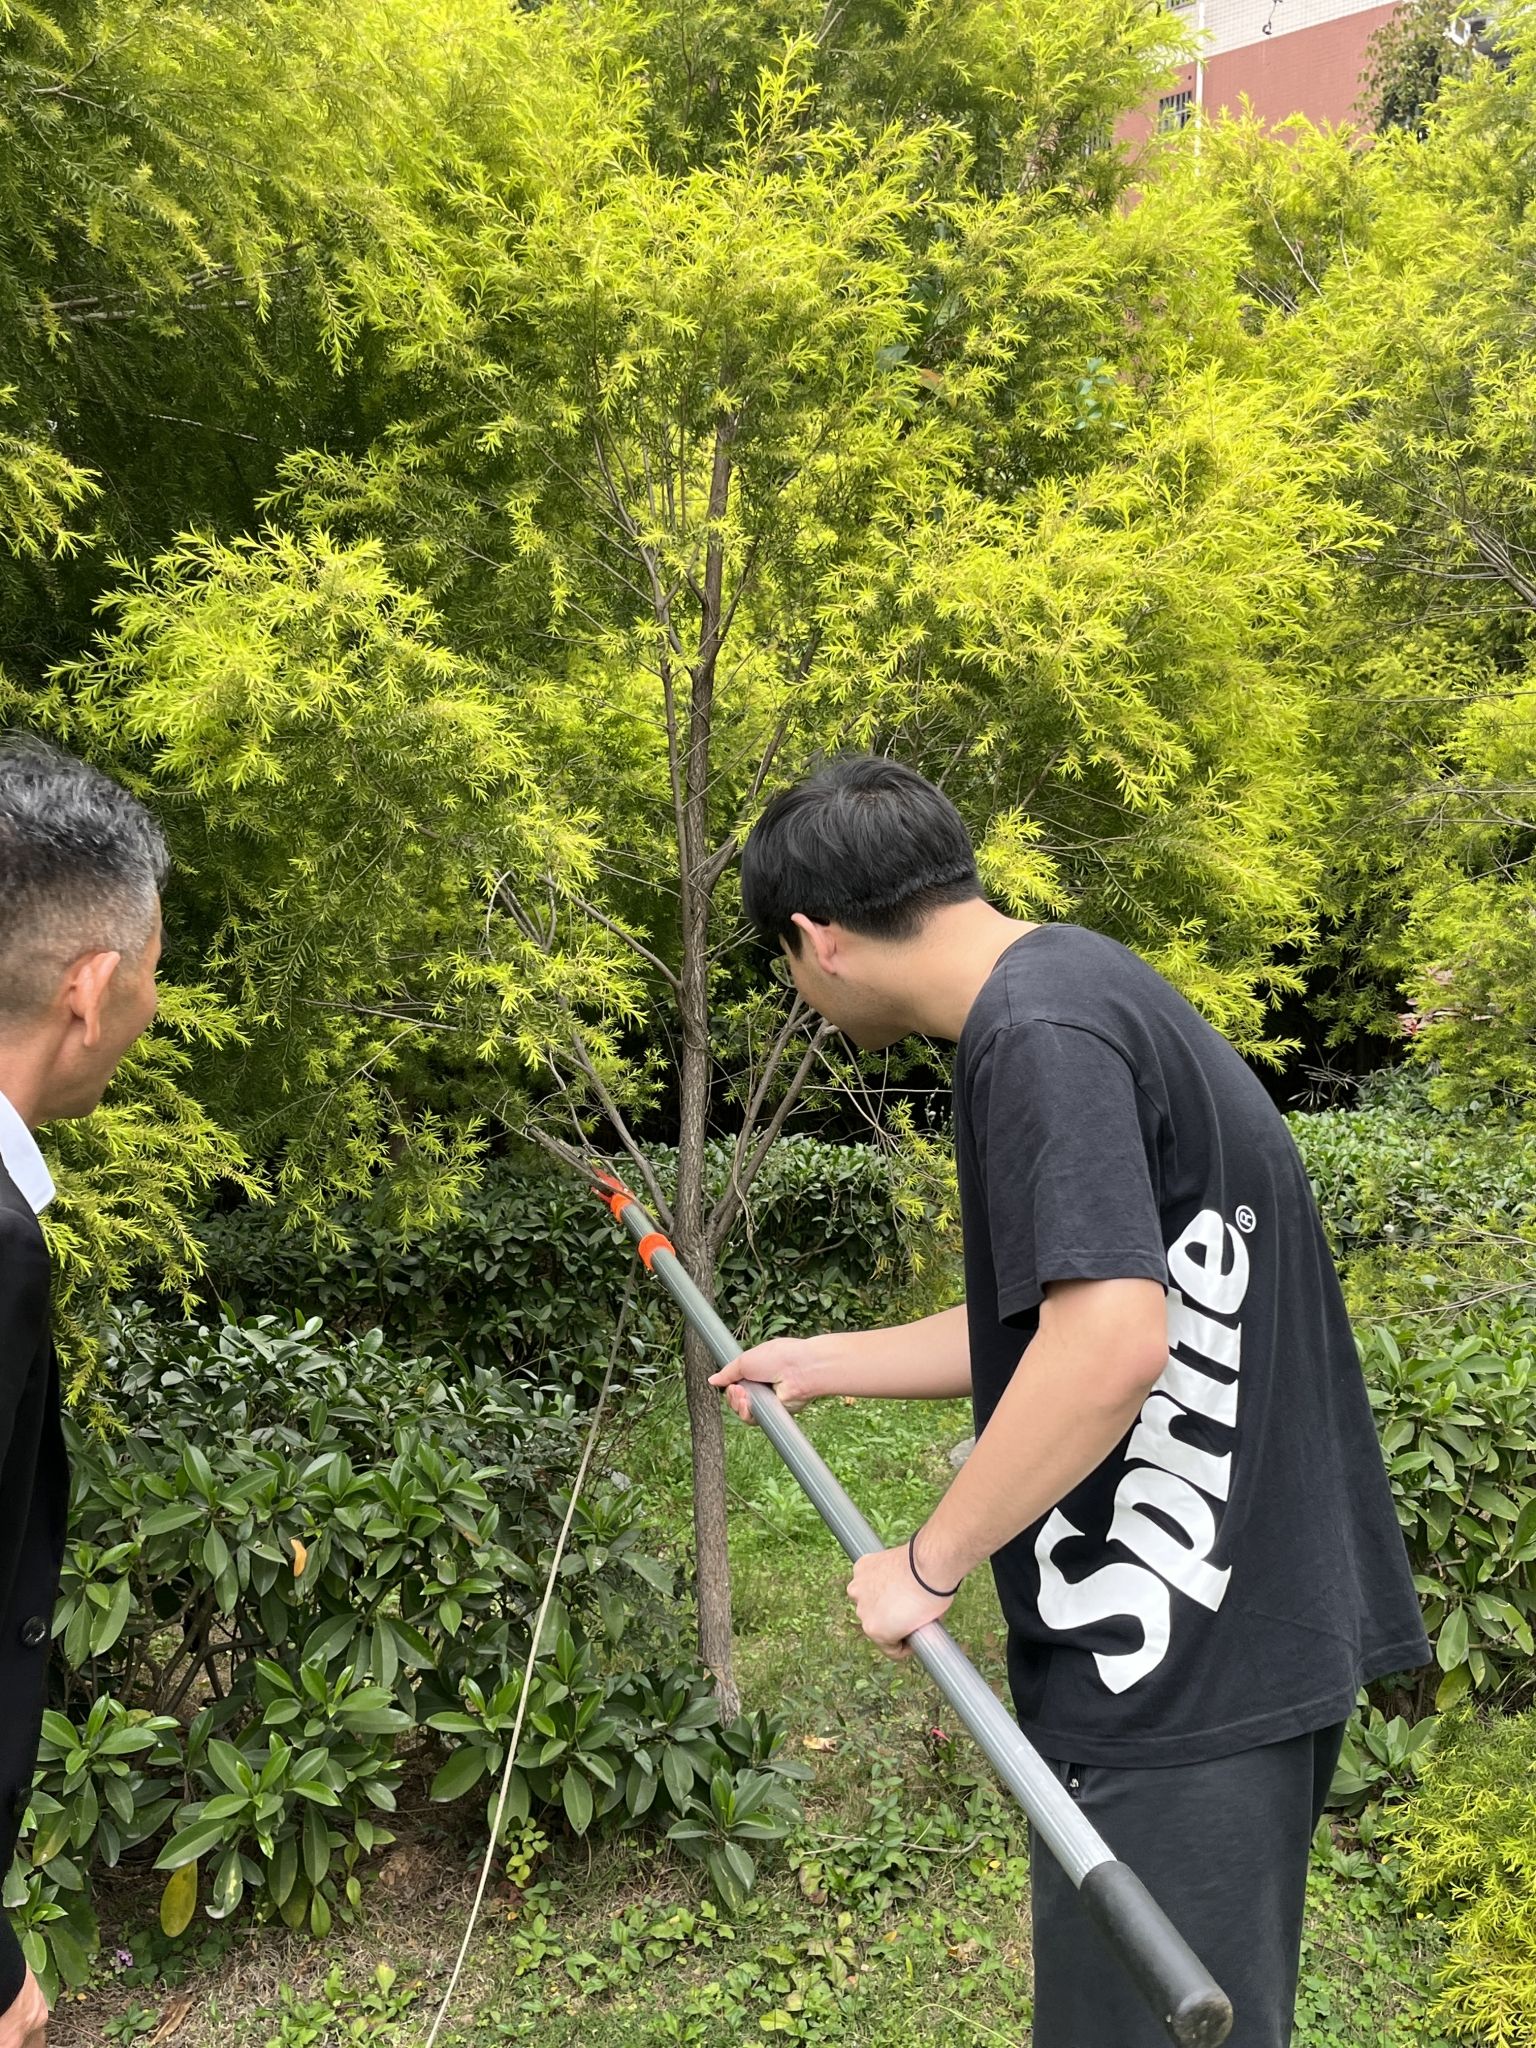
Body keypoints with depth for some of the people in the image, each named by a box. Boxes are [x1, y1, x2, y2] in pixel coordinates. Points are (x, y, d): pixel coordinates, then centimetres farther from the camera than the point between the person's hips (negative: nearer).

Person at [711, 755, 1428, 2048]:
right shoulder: (1084, 988, 12)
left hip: (1177, 1681, -10)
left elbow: (1111, 1344, -28)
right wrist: (826, 1364, 25)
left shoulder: (1040, 1032, -19)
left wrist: (928, 1564, -16)